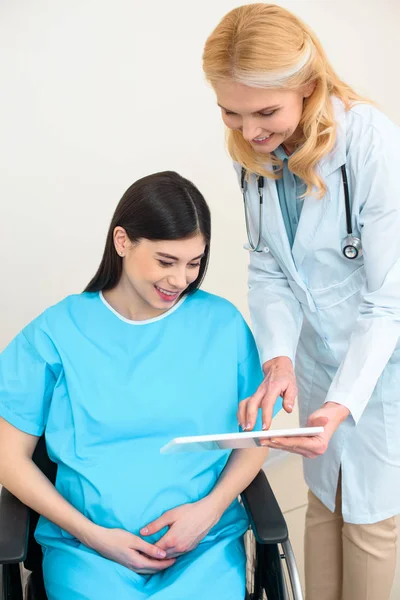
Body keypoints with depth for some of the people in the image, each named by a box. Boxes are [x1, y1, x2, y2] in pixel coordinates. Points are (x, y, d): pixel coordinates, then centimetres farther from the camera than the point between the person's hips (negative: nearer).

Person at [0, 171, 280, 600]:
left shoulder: (222, 324, 1)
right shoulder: (58, 331, -3)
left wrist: (211, 508, -7)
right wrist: (92, 534, -8)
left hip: (207, 543, 1)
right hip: (86, 546, 0)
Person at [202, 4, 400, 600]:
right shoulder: (257, 150, -8)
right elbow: (267, 269, -5)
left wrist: (344, 401, -32)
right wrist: (278, 357, -20)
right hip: (318, 354, 5)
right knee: (322, 502, 21)